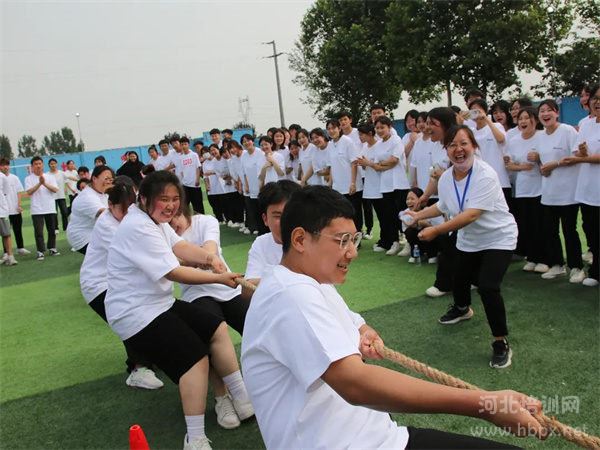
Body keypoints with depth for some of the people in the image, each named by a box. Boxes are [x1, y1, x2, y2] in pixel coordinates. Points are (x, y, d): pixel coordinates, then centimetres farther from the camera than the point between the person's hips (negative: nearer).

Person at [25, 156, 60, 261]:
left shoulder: (50, 177, 5)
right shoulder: (29, 178, 1)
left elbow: (55, 189, -7)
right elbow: (29, 192, -11)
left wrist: (45, 183, -19)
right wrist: (39, 183, -19)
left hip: (50, 208, 2)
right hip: (37, 210, -2)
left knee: (52, 230, 9)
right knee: (38, 232, -4)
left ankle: (52, 248, 23)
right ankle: (40, 252, 0)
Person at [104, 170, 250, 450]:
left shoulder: (154, 218, 8)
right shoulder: (139, 228, -25)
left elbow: (180, 247, -5)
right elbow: (174, 272, -26)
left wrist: (208, 258, -26)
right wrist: (219, 278, -22)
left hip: (159, 303, 11)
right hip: (136, 315, -10)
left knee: (218, 329, 8)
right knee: (196, 357, -17)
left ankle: (243, 399, 18)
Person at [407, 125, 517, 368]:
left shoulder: (485, 175, -27)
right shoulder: (445, 178, -6)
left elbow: (472, 214, -36)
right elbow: (442, 206, 15)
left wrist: (436, 230, -36)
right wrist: (418, 215, 12)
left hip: (498, 239, -7)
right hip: (468, 241, 7)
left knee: (488, 287, -22)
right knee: (459, 280, 19)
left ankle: (501, 343, -3)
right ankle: (461, 309, 57)